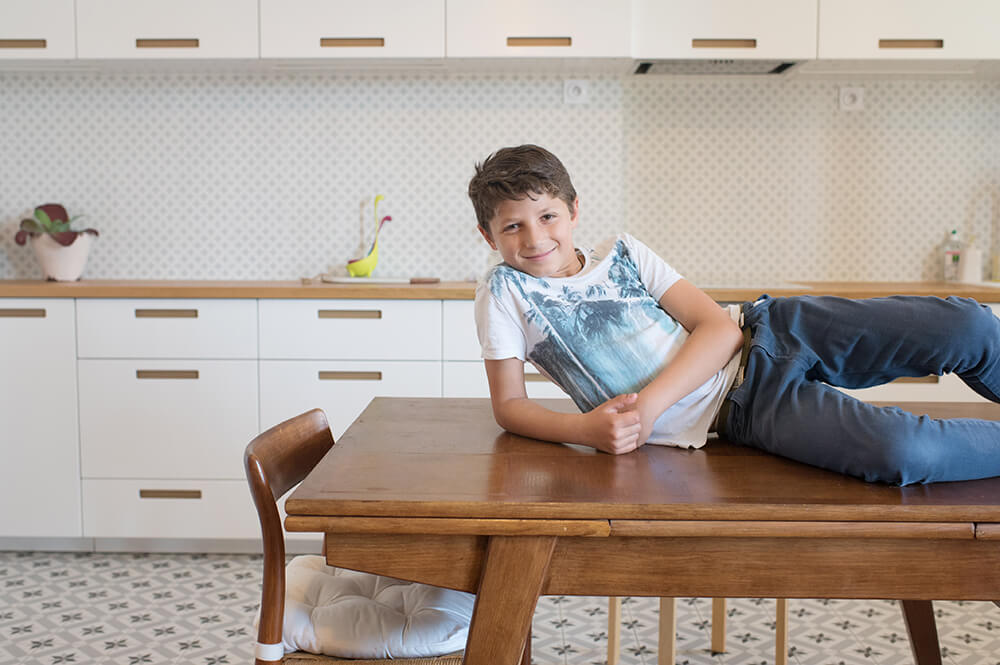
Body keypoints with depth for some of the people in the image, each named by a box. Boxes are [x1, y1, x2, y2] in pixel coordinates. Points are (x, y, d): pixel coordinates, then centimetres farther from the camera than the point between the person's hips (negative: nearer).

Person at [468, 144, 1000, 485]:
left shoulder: (622, 253, 4)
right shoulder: (503, 293, -1)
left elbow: (718, 327, -3)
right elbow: (508, 406, 0)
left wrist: (648, 404, -18)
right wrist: (585, 428, -21)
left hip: (763, 333, 4)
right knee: (901, 455, -28)